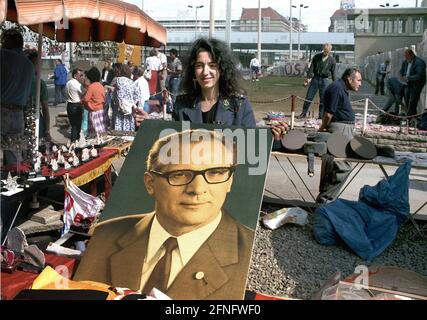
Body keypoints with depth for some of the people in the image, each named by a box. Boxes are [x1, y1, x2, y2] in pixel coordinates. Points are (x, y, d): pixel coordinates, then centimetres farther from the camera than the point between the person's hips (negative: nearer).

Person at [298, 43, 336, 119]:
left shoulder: (332, 60, 0)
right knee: (309, 97, 3)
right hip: (315, 78, 1)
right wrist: (308, 77, -9)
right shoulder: (317, 57, 2)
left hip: (324, 80, -1)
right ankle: (304, 113, 16)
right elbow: (311, 67, 1)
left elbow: (333, 72, 4)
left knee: (323, 99, 0)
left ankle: (321, 116, 10)